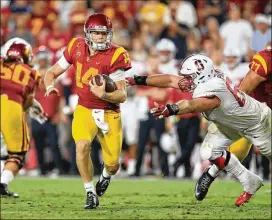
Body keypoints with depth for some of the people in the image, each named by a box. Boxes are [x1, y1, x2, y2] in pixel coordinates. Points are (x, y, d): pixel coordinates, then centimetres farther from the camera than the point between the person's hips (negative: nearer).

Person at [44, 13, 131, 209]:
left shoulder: (115, 56, -19)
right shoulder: (77, 48, -7)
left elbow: (122, 95, -20)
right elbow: (52, 73, 3)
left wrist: (103, 95, -39)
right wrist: (50, 86, -19)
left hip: (109, 113, -2)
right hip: (84, 110, 2)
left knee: (112, 165, 1)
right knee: (82, 146, -25)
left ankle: (106, 177, 41)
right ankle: (91, 194, -7)